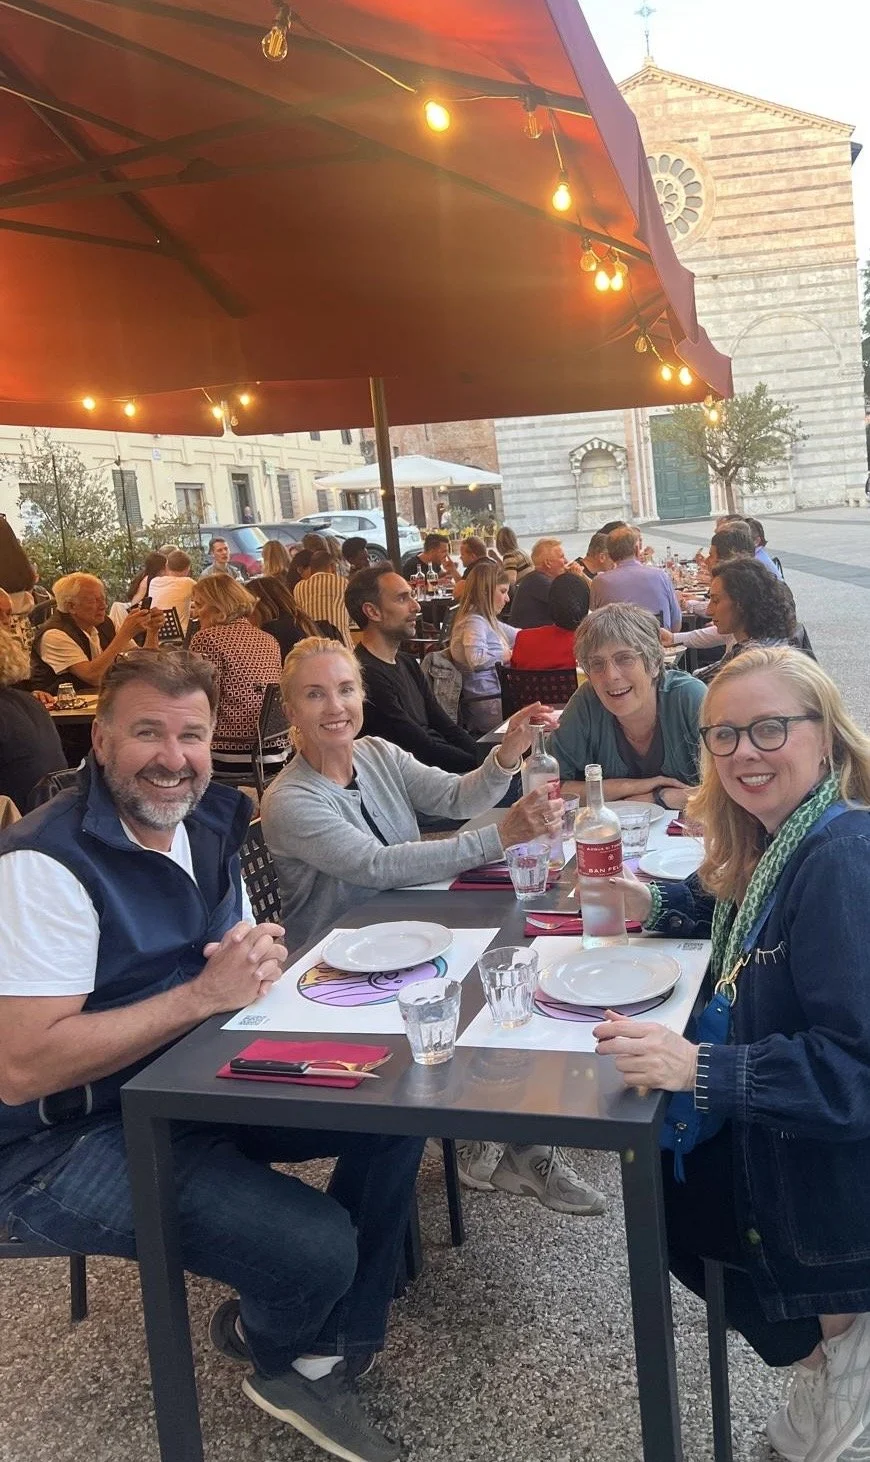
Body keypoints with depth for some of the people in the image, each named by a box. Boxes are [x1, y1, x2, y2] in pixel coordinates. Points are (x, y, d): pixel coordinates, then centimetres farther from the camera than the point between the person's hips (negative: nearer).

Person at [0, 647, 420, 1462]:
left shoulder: (208, 825, 3)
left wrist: (263, 957, -10)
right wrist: (203, 995, -26)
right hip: (67, 1142, -8)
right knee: (317, 1247, -22)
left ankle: (329, 1352, 14)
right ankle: (267, 1347, 17)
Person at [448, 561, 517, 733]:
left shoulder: (488, 621, 20)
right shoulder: (474, 622, -12)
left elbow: (520, 636, 30)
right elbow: (476, 659, -29)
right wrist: (505, 655, -15)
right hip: (488, 704, -10)